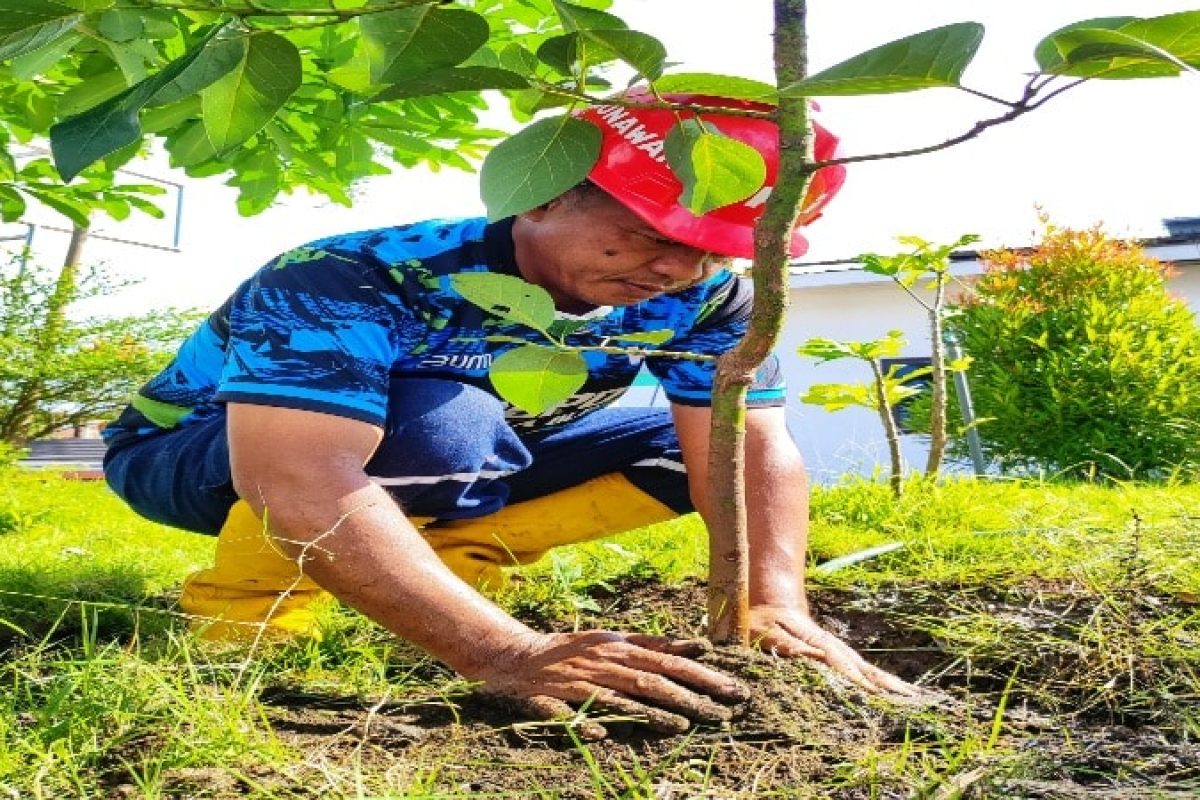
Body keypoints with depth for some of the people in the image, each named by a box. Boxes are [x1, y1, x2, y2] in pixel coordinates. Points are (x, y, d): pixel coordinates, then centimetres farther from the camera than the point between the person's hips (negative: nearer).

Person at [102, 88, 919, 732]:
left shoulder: (703, 297, -18)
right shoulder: (354, 280, -37)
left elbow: (748, 445, -23)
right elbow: (305, 486, -47)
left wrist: (775, 606, -41)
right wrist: (512, 654, -54)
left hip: (436, 479, 5)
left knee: (680, 441, -9)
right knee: (439, 421, -38)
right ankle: (255, 596, -15)